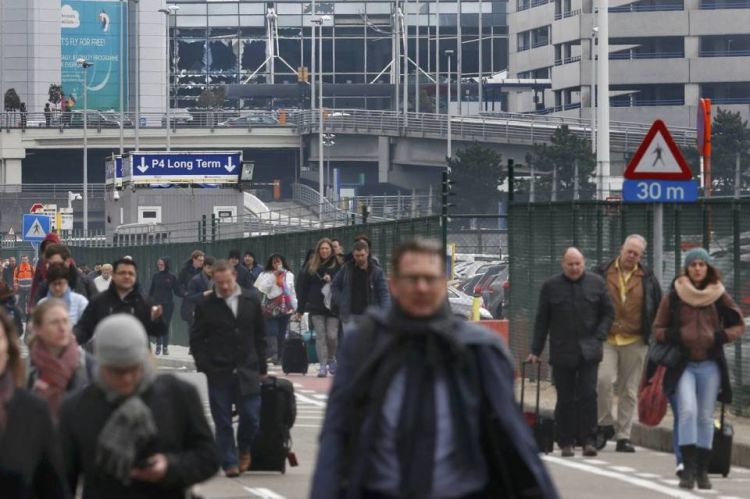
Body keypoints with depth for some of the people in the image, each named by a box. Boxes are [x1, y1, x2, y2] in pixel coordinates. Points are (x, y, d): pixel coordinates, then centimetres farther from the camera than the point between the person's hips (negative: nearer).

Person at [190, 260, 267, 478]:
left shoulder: (251, 301, 5)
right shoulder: (206, 305, -1)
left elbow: (260, 336, 10)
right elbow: (196, 340, 2)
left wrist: (261, 367, 8)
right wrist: (204, 366, -8)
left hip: (247, 370, 1)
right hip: (219, 373, -1)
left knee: (251, 417, -2)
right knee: (223, 422, 0)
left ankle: (244, 449, 26)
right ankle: (229, 463, 9)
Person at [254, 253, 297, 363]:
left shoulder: (289, 275, 14)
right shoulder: (266, 275, 4)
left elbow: (292, 291, 14)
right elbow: (262, 288, -9)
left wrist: (295, 307, 8)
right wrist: (273, 276, -10)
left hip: (285, 308, 3)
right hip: (271, 308, -3)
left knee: (282, 334, 4)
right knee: (272, 333, -14)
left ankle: (279, 356, 9)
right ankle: (272, 355, -23)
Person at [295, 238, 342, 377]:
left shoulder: (338, 265, 0)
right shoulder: (311, 266, 6)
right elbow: (303, 287, 6)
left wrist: (331, 280, -19)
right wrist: (300, 309, 5)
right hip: (316, 308, 2)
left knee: (332, 336, -3)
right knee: (320, 336, -3)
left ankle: (331, 358, 24)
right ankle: (323, 366, -1)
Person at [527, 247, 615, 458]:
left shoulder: (596, 283, 6)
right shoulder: (551, 286, 5)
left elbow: (608, 313, 11)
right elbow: (542, 320, 8)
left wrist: (598, 338, -2)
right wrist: (535, 351, 6)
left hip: (588, 351, 0)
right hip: (562, 352, 0)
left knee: (588, 395, -9)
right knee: (565, 399, 3)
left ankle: (588, 441, -6)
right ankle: (566, 442, 10)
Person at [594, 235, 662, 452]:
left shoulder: (647, 279, 8)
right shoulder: (603, 274, 5)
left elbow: (658, 310, 16)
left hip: (634, 342, 1)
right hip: (606, 339, -1)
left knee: (629, 391, 4)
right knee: (604, 379, -21)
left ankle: (623, 436, 10)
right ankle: (605, 424, -2)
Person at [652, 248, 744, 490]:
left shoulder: (719, 297, 4)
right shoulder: (673, 297, 1)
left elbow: (739, 325, 12)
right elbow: (658, 330, 7)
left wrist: (722, 336, -7)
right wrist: (673, 336, -13)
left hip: (710, 364, 2)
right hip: (683, 364, -2)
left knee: (705, 417, 5)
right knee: (687, 410, -19)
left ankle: (702, 471, 13)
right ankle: (688, 468, -18)